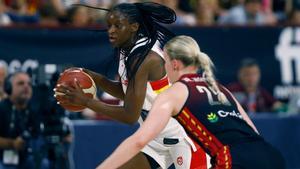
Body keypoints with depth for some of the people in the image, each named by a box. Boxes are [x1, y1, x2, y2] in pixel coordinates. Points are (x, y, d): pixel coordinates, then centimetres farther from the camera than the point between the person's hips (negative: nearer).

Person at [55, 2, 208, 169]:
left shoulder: (145, 58, -24)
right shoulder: (127, 51, 2)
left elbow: (130, 116, -24)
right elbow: (126, 92, 16)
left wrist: (86, 101, -21)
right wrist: (93, 77, -1)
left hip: (181, 135, -9)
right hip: (156, 137, 9)